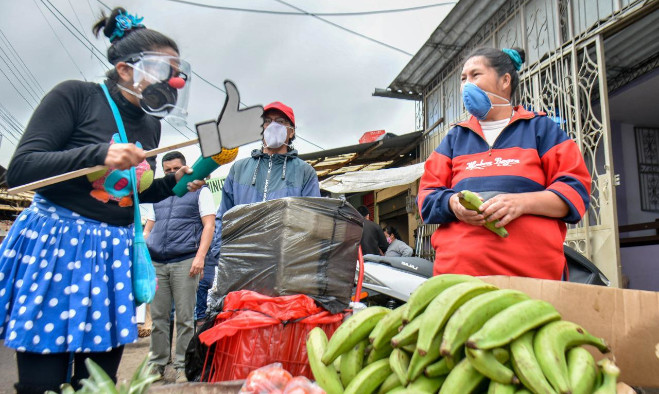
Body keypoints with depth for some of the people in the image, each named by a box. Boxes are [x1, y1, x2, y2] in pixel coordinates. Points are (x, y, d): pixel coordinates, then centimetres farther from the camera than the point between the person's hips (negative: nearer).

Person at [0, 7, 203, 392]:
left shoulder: (151, 124, 10)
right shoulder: (76, 96, -7)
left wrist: (174, 182, 4)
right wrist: (99, 154, -24)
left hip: (115, 255, 5)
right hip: (54, 245, -5)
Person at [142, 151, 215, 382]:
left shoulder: (199, 191, 8)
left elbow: (209, 225, -1)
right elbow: (147, 229, 23)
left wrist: (200, 256, -12)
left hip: (185, 262, -4)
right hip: (156, 263, 5)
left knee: (185, 318, -3)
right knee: (158, 317, 7)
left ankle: (182, 367, 5)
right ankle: (156, 365, 17)